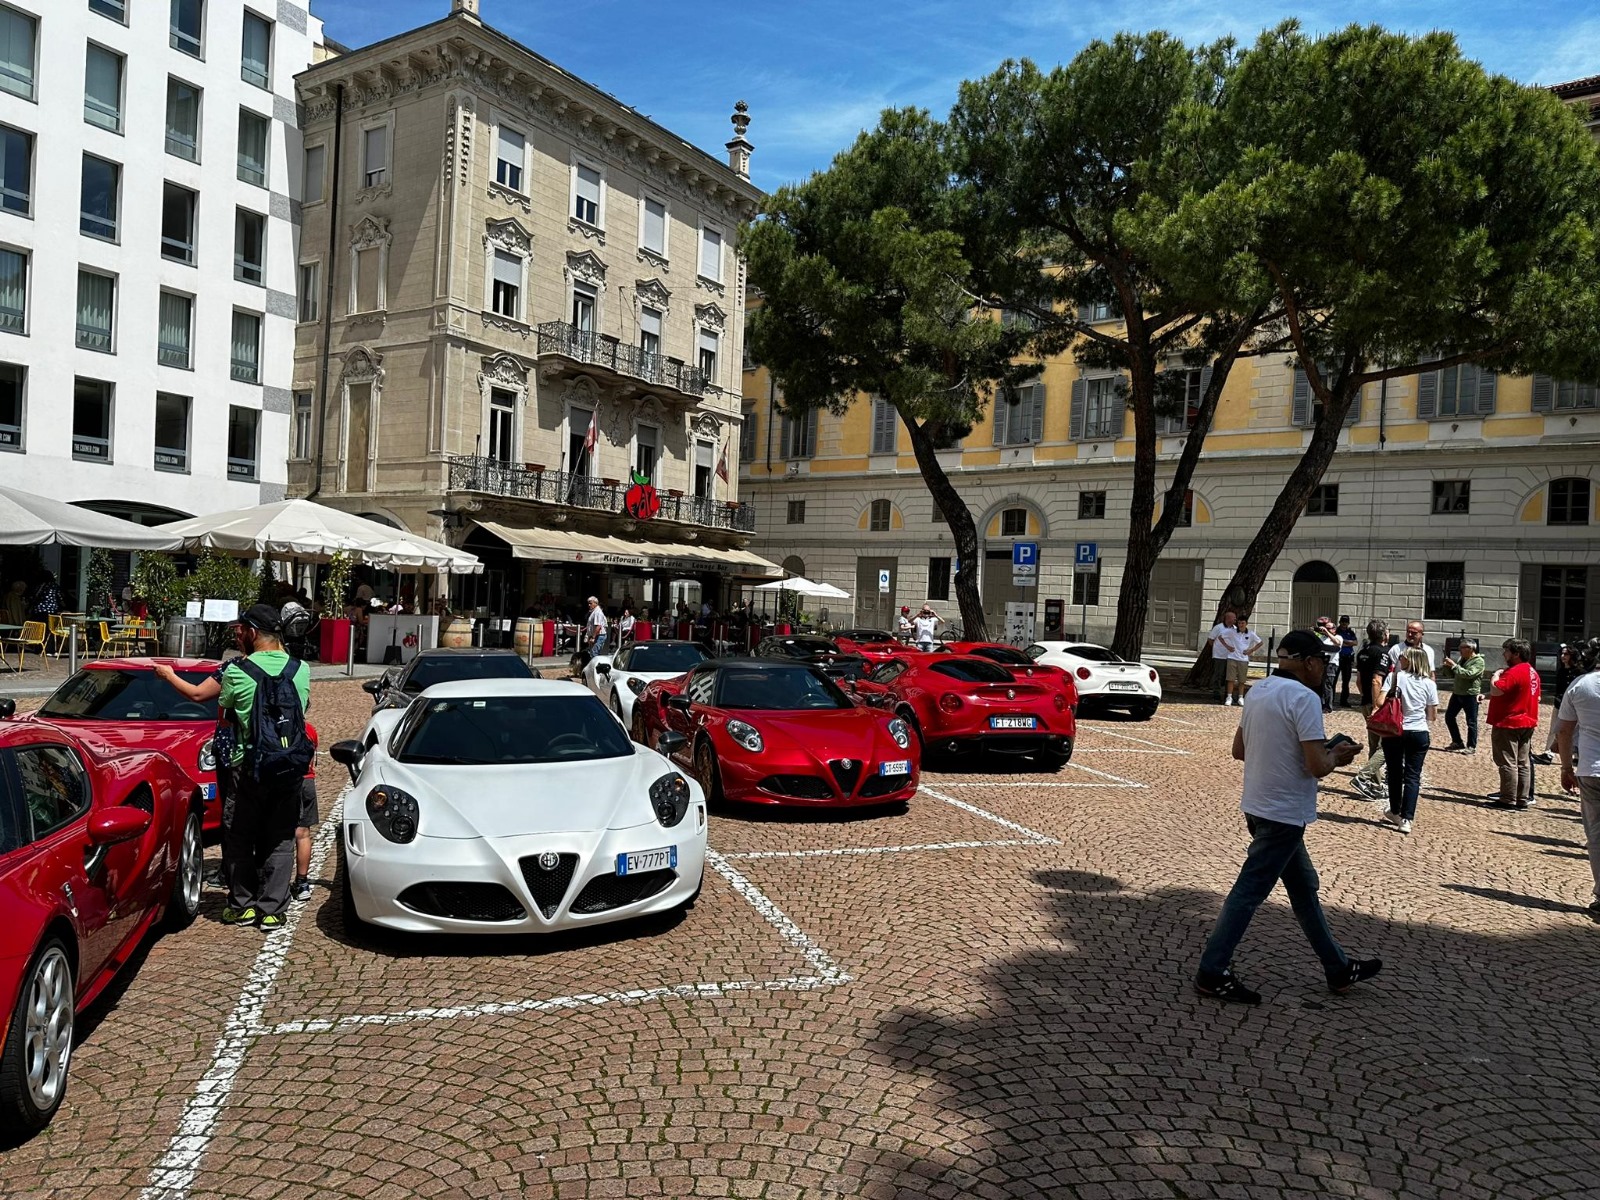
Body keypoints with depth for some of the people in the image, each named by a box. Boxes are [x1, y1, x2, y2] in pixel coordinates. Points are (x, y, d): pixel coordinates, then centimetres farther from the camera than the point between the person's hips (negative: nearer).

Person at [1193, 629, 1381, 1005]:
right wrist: (1337, 754, -2)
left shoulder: (1258, 691, 7)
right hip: (1284, 813, -9)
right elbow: (1317, 766, -22)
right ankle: (1212, 972, 5)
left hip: (1260, 806, 9)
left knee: (1304, 886, 19)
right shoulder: (1304, 698, -18)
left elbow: (1239, 749, 14)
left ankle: (1340, 969, 32)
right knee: (1249, 891, -2)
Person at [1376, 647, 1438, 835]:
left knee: (1395, 773, 14)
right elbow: (1433, 716, 5)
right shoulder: (1429, 683, 1)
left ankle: (1395, 813, 28)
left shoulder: (1395, 677, -5)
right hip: (1419, 734, 1)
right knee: (1413, 776, 3)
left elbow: (1380, 702, -15)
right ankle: (1406, 819, -4)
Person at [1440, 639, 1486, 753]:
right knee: (1449, 716, 12)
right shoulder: (1461, 659, 11)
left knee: (1471, 722, 0)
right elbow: (1454, 674, 20)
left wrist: (1454, 665, -25)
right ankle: (1457, 742, 23)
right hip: (1457, 693, 8)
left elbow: (1468, 674, -27)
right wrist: (1447, 666, 1)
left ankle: (1471, 747, 9)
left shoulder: (1479, 661, -13)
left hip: (1470, 695, -8)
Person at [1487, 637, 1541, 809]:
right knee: (1523, 763, 11)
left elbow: (1495, 690, -28)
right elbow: (1536, 697, 21)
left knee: (1508, 763, -5)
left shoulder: (1514, 672, -19)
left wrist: (1496, 675, -11)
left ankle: (1508, 800, -2)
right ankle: (1522, 799, 15)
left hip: (1508, 724, -10)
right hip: (1527, 723, 10)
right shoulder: (1533, 672, 13)